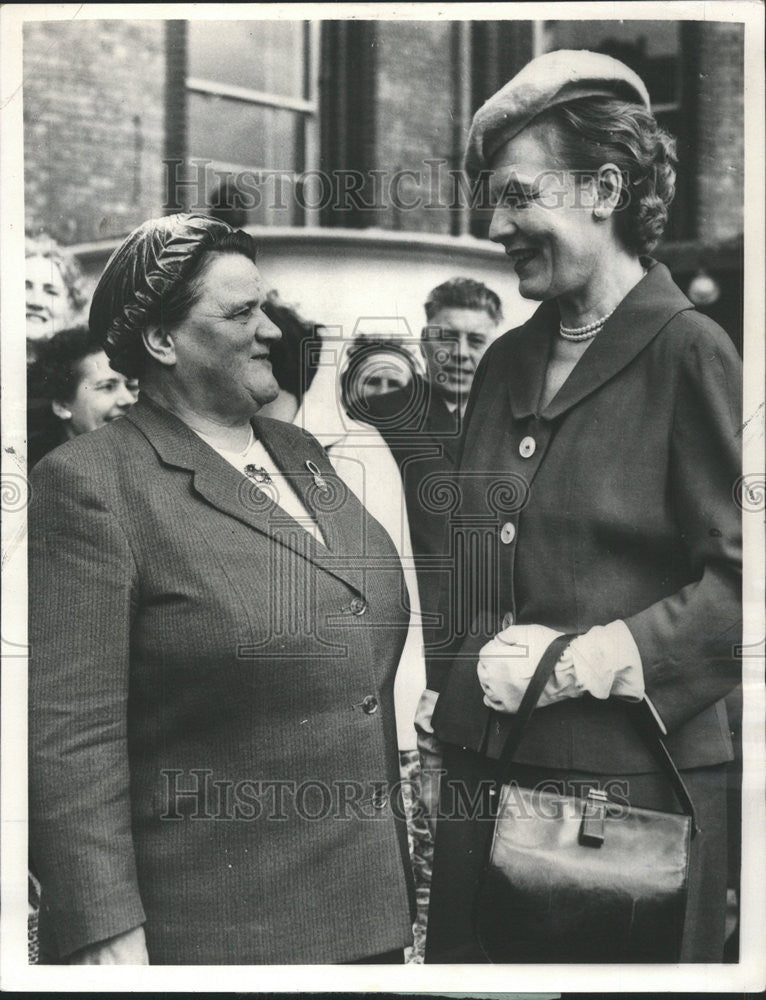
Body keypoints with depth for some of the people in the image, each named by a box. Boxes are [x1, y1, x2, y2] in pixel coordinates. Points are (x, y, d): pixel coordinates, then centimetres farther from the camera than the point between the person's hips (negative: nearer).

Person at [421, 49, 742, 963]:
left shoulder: (688, 354, -10)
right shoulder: (505, 365, 12)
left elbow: (739, 579, -14)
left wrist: (586, 660, -17)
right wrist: (443, 692, 11)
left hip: (629, 785, -6)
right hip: (480, 772, 6)